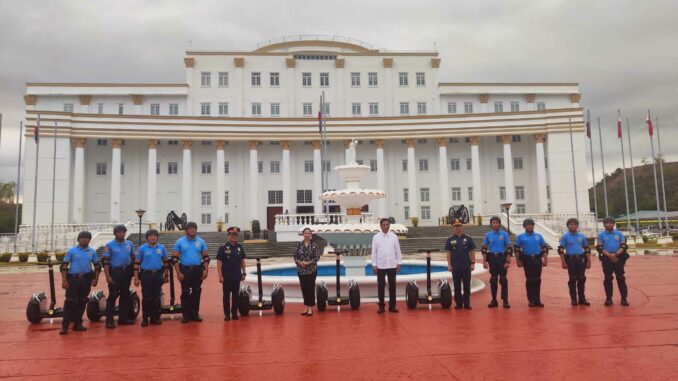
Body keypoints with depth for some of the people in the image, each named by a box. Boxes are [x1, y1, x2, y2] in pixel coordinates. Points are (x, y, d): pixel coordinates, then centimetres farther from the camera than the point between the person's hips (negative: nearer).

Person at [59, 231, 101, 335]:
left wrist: (95, 279, 6)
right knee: (70, 301, -5)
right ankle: (64, 325, -1)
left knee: (82, 302, 9)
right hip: (73, 278, -3)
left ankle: (78, 323, 19)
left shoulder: (92, 252, 7)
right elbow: (64, 266, -3)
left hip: (86, 279, 3)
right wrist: (64, 280, -10)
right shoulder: (71, 251, -2)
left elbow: (97, 266, 13)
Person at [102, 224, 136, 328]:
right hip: (115, 272, -5)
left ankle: (123, 318, 19)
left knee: (125, 295, 10)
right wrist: (108, 276, -14)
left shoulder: (130, 244, 8)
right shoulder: (109, 245, -4)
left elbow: (133, 258, 16)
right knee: (113, 296, -4)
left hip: (127, 272, 5)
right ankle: (109, 320, -2)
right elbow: (105, 261, -7)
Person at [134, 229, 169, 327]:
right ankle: (145, 318, 7)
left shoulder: (162, 248, 7)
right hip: (146, 275, -2)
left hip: (158, 275, 2)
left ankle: (155, 317, 14)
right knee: (146, 298, -1)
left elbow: (166, 262, 14)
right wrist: (136, 278, -5)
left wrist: (166, 275, 12)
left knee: (156, 297, 6)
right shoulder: (142, 248, 0)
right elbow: (137, 263, 0)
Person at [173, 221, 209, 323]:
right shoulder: (180, 242, 0)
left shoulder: (201, 242, 6)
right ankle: (185, 315, 9)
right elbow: (175, 258, -1)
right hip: (185, 270, -2)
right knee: (185, 293, 2)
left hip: (197, 270, 2)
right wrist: (178, 272, -9)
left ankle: (195, 314, 14)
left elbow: (206, 257, 8)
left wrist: (206, 270, -2)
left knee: (196, 292, 5)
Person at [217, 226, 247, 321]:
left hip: (237, 276, 3)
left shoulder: (240, 247, 6)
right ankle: (226, 314, 13)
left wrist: (244, 273, 7)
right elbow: (219, 262, -8)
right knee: (226, 295, 5)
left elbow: (242, 261, 11)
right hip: (226, 276, -3)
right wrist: (220, 275, -13)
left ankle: (234, 313, 18)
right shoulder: (223, 247, -7)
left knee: (235, 295, 9)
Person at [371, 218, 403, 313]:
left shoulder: (394, 236, 2)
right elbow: (374, 252, -1)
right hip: (380, 266, -1)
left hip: (392, 265, 1)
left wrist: (399, 263, 2)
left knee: (392, 285, 6)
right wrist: (374, 265, -5)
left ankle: (392, 305, 14)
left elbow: (397, 250, 5)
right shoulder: (376, 237, -2)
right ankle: (381, 306, 13)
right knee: (381, 286, 5)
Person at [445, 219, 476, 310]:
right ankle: (458, 303, 14)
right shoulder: (450, 240, 2)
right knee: (457, 286, 6)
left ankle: (467, 303, 13)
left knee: (467, 286, 5)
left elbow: (472, 251, 3)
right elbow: (448, 253, 3)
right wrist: (449, 264, -3)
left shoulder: (468, 238, 1)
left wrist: (473, 263, -3)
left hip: (466, 266, 0)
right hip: (455, 267, 0)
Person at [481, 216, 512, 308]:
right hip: (492, 259, 2)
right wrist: (484, 261, -1)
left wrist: (508, 261, -10)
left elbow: (509, 249, -3)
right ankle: (494, 300, 14)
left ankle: (505, 301, 4)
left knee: (503, 280, -1)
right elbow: (484, 249, 5)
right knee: (493, 280, 7)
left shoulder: (505, 234, 0)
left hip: (502, 258, -2)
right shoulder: (488, 235, 5)